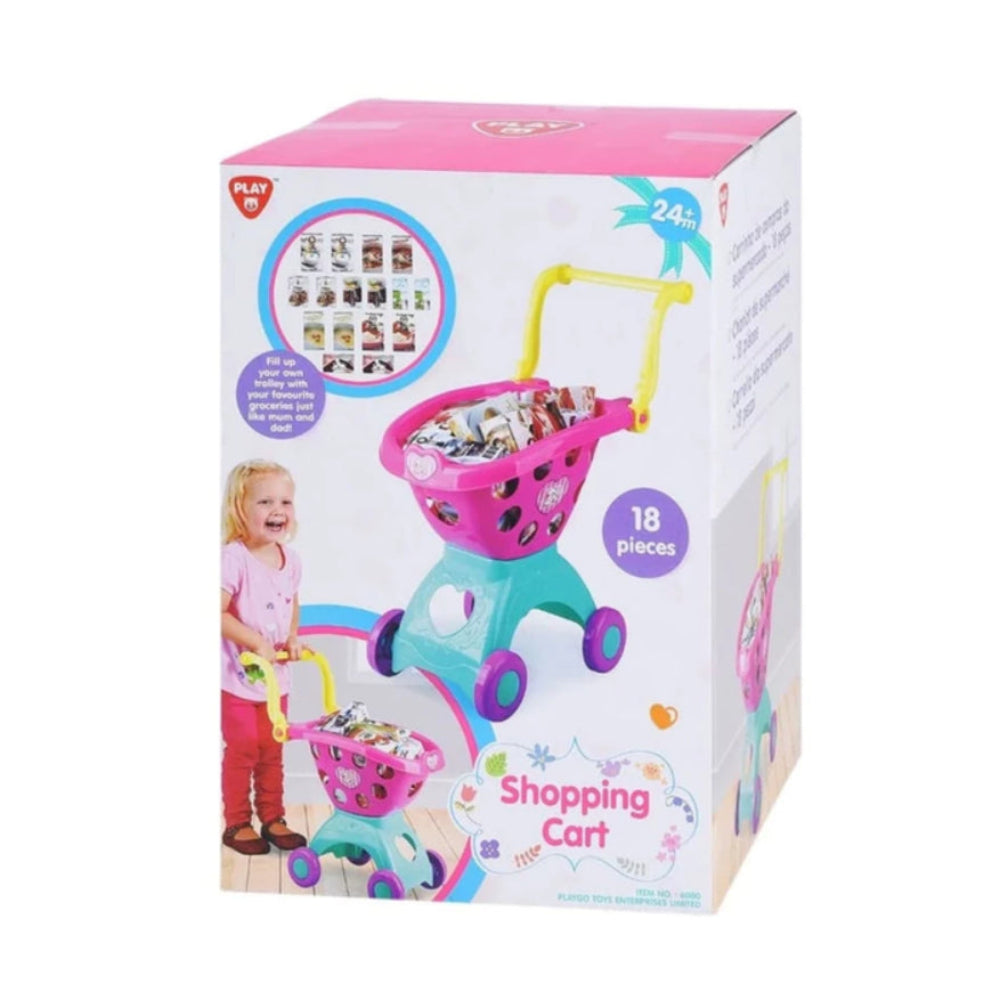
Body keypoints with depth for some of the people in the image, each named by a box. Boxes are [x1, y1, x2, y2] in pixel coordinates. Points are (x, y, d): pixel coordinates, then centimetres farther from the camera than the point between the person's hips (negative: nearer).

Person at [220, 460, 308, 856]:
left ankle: (272, 818, 26)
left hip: (275, 676, 6)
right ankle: (237, 824, 14)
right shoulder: (234, 558, -22)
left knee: (272, 751, 15)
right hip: (237, 678, -6)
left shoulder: (290, 560, 1)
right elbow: (218, 613, -27)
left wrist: (292, 638, 1)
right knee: (242, 750, 2)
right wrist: (256, 642, -30)